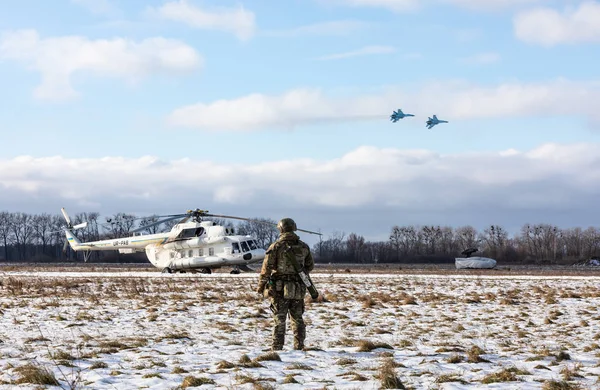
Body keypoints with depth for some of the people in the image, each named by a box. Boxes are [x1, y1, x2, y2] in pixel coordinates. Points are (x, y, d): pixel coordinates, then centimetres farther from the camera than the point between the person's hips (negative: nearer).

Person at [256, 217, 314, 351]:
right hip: (298, 290, 3)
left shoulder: (276, 246, -9)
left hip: (279, 289, -3)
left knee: (279, 320, 2)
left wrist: (260, 286, 2)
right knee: (297, 320, 14)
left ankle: (277, 349, 0)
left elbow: (266, 268, -8)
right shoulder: (303, 247, 4)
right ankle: (299, 347, 14)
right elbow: (310, 266, 16)